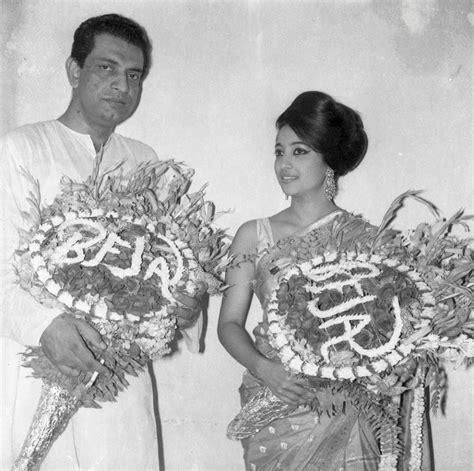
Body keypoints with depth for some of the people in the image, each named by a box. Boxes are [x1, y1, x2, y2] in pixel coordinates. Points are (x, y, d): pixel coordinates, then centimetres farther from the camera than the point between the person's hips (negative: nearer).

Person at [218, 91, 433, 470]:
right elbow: (230, 322, 2)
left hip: (343, 409, -1)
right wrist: (263, 367, -15)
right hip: (271, 411, 1)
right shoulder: (253, 235, 2)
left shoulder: (366, 239, -3)